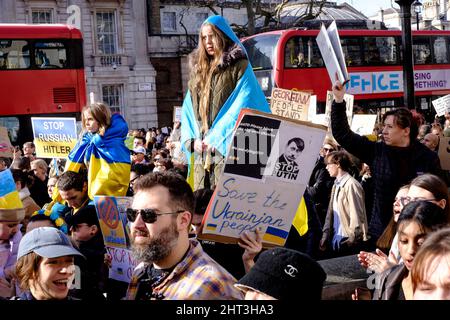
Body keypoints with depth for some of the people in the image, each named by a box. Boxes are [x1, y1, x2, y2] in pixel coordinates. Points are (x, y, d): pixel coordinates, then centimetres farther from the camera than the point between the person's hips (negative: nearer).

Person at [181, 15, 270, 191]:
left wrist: (215, 138, -12)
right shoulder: (198, 69, 19)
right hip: (201, 150, 5)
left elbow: (242, 107, -7)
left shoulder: (240, 67, 2)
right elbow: (189, 110, 16)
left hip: (227, 147, -5)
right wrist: (192, 140, 0)